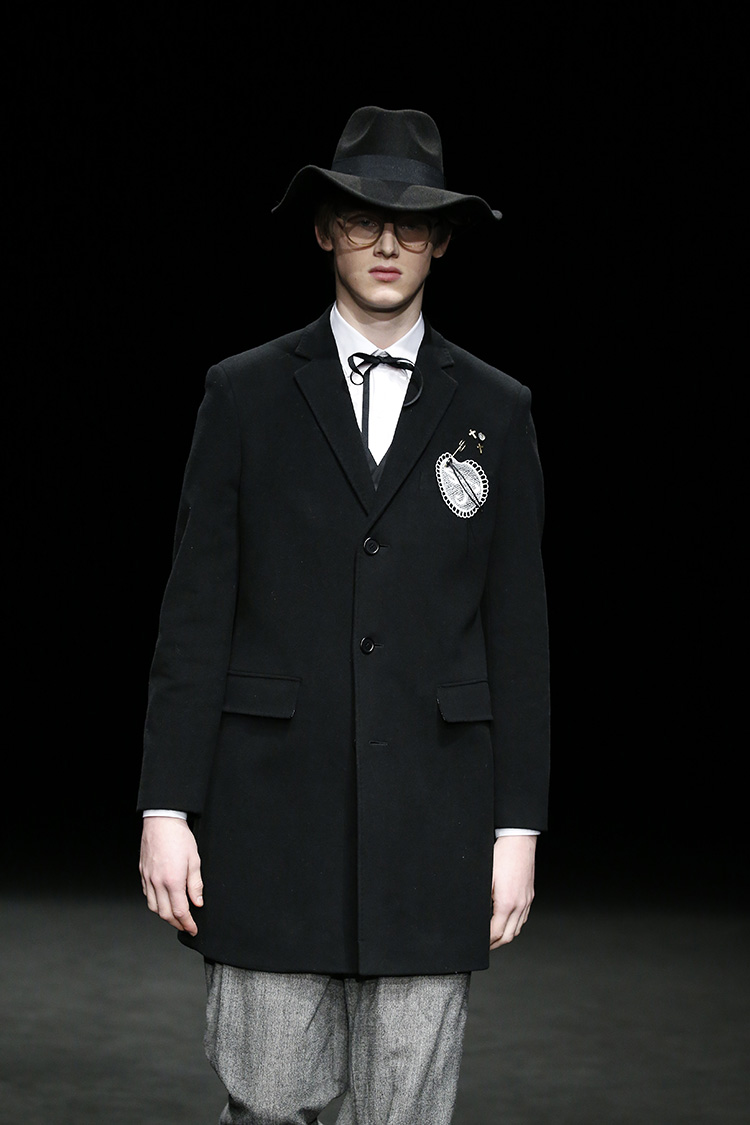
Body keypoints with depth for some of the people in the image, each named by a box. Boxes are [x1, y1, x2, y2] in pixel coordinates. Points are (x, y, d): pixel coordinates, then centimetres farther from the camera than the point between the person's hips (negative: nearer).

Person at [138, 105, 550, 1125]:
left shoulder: (494, 410, 8)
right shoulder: (246, 393, 5)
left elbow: (517, 630, 8)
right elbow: (196, 618, 3)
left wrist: (518, 828, 3)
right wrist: (166, 810, -3)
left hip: (434, 820, 1)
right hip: (273, 814, -1)